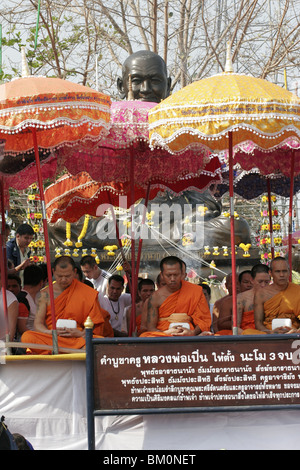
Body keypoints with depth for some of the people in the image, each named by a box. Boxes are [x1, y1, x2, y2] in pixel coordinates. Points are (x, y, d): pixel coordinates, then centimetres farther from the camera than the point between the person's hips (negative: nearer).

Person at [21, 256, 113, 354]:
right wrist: (51, 332, -17)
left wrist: (81, 334, -16)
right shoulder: (45, 294, 9)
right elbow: (38, 324, 5)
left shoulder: (87, 293, 6)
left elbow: (95, 323, 6)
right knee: (27, 337, -31)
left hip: (78, 338, -1)